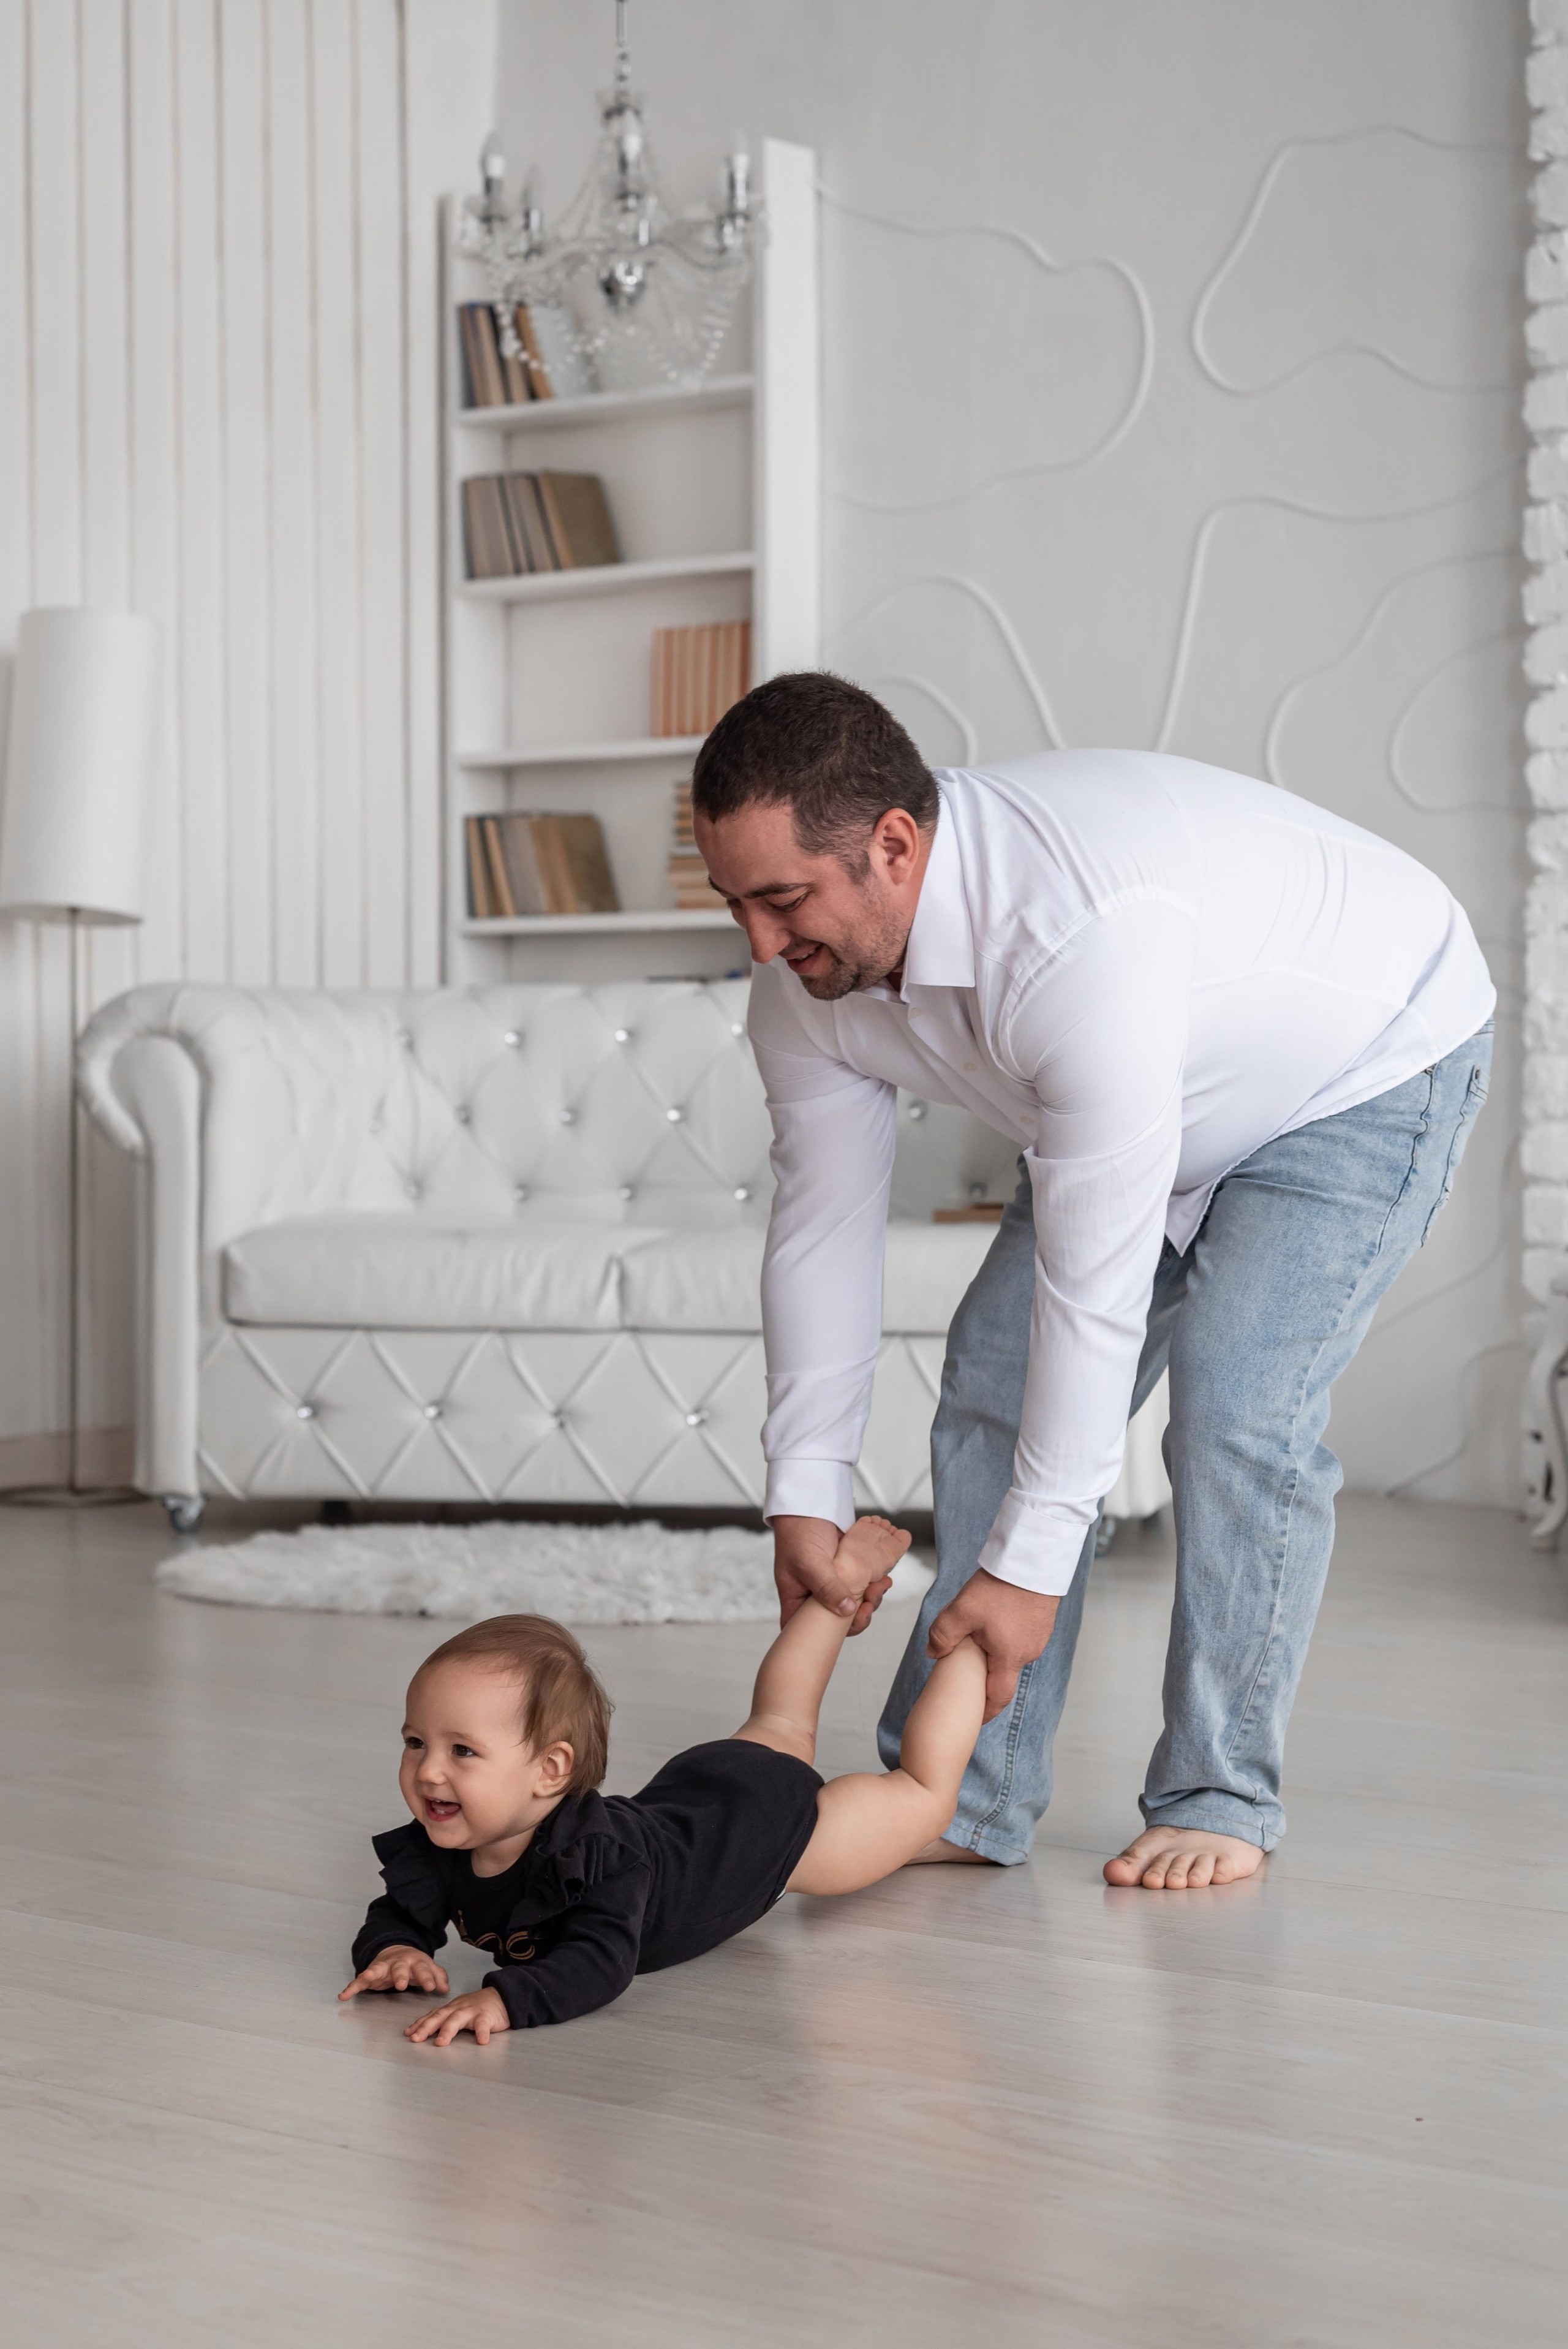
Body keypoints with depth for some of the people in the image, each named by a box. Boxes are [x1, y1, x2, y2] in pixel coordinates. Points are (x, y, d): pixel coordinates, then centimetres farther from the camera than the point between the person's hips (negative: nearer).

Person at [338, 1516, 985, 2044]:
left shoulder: (595, 1854, -46)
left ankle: (974, 1636, 33)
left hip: (762, 1822, -7)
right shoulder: (435, 1850, -26)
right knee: (776, 1729, 36)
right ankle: (844, 1581, 53)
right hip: (682, 1794, 7)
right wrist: (392, 1951, -37)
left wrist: (507, 1999, -70)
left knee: (923, 1796, 12)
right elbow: (400, 1914, -14)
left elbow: (601, 1964, -55)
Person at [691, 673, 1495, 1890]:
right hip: (1165, 1101, 7)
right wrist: (806, 1496, -8)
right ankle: (969, 1800, 3)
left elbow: (1096, 1279, -40)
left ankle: (1221, 1804, -3)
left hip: (1368, 1066, -7)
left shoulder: (1084, 932, -44)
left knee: (1239, 1408, -20)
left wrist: (1031, 1562, -34)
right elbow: (823, 1225, -9)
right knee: (997, 1380, -3)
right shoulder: (809, 979, -20)